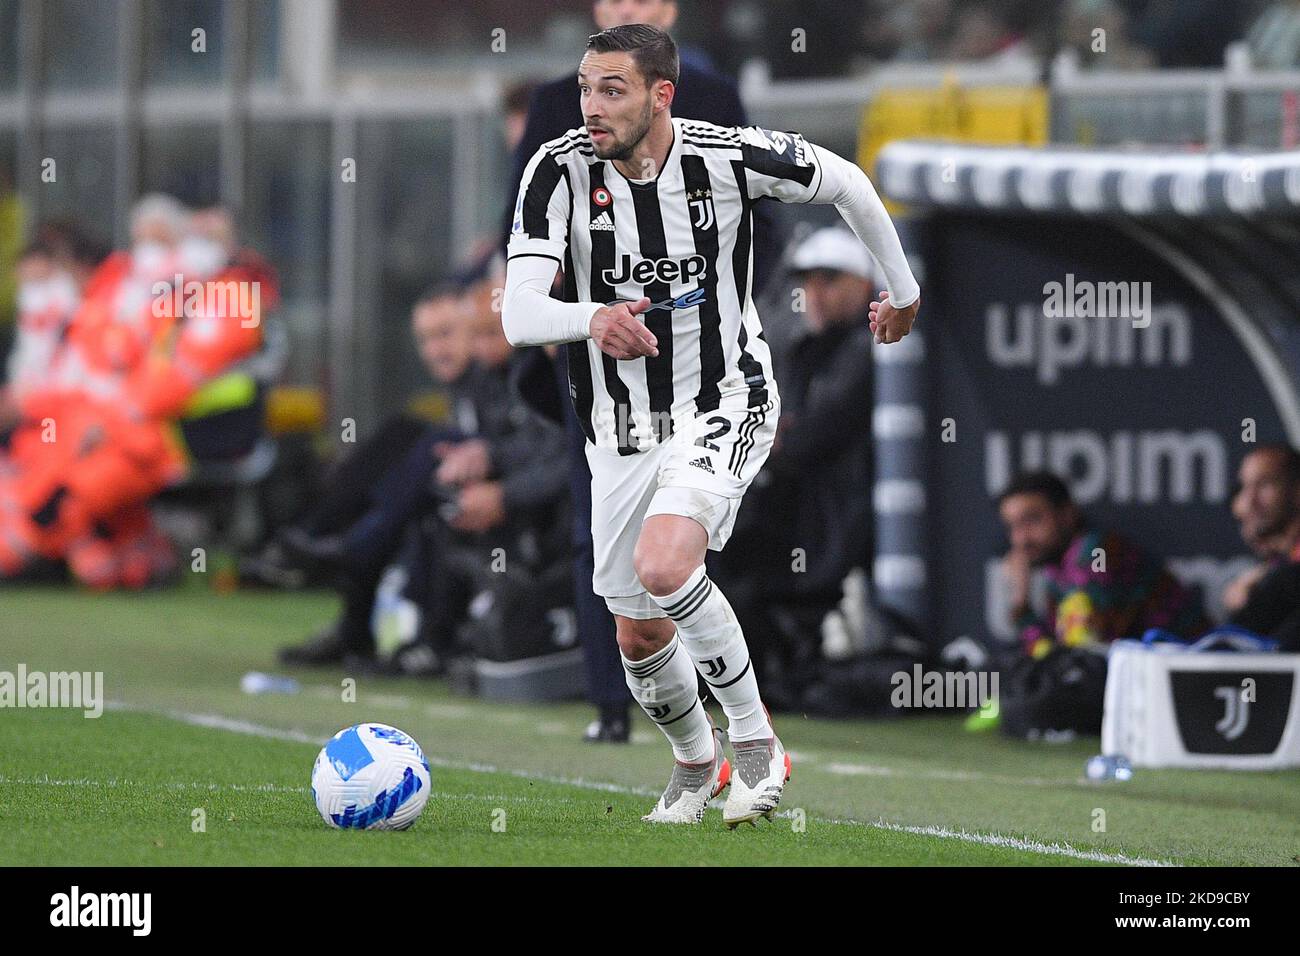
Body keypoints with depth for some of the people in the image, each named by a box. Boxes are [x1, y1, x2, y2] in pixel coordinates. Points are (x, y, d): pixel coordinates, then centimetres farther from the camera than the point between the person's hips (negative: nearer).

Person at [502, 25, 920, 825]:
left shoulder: (730, 157, -17)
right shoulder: (561, 171, -15)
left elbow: (845, 183, 3)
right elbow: (518, 315, -24)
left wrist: (902, 287, 16)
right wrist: (593, 319, -47)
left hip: (726, 407, -3)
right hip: (622, 426, 3)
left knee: (662, 565, -29)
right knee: (639, 638, 10)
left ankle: (755, 737, -9)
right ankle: (696, 758, 41)